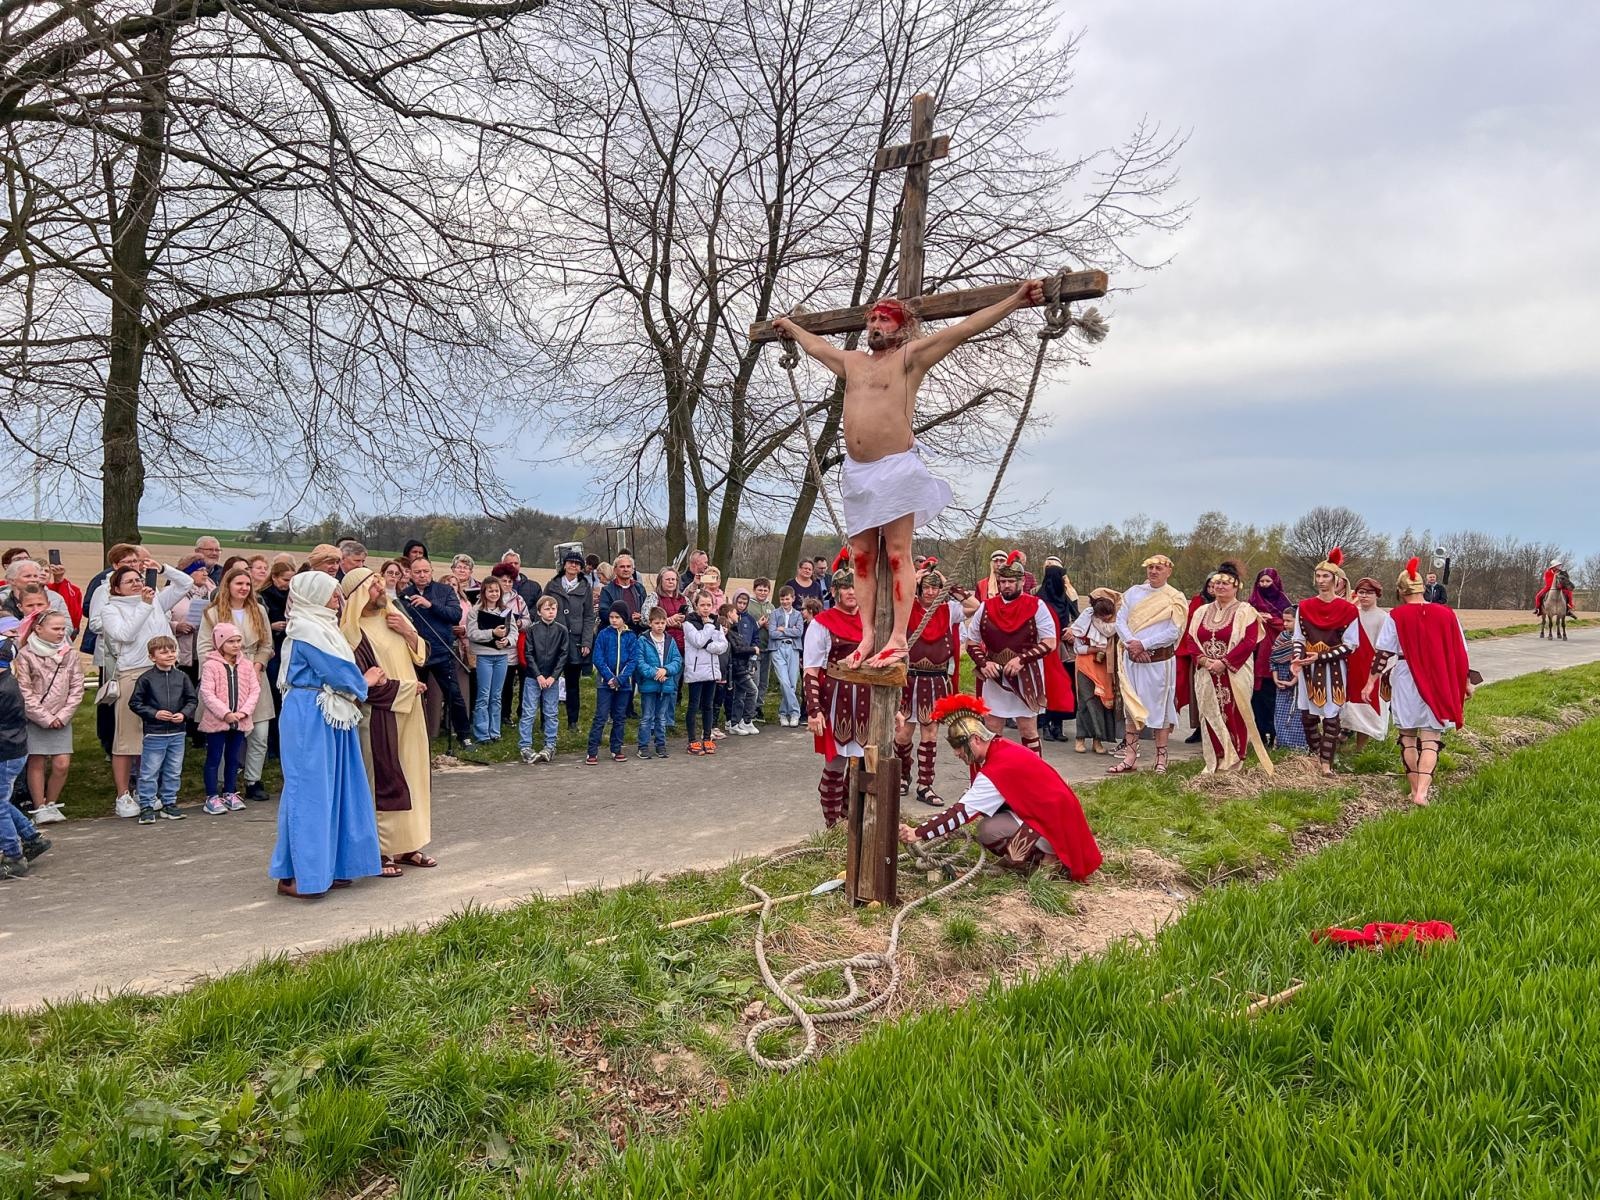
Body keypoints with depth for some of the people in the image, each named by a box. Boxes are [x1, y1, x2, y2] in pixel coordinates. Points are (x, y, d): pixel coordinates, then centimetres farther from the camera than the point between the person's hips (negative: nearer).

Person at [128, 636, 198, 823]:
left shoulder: (182, 677, 4)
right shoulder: (146, 679, -6)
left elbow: (192, 699, 9)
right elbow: (135, 703, -3)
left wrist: (184, 714, -8)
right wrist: (155, 714, -13)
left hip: (177, 733, 4)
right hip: (154, 734, -4)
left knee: (174, 772, 12)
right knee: (149, 773, 1)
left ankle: (169, 803, 23)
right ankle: (146, 806, 9)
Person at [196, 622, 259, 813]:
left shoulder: (246, 665, 4)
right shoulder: (210, 666, -9)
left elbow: (255, 690, 2)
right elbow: (207, 693, -15)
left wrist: (244, 712, -11)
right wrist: (226, 713, -19)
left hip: (239, 722, 4)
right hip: (216, 721, -4)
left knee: (233, 758, 14)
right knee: (214, 758, 4)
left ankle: (230, 793, 24)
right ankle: (212, 797, 10)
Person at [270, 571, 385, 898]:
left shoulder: (323, 626, 16)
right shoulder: (306, 628, -13)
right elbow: (335, 670, -15)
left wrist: (360, 680, -1)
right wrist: (364, 681, 2)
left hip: (332, 715, 10)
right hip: (310, 717, -10)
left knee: (333, 788, 12)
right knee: (309, 790, -5)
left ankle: (328, 865, 21)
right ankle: (294, 874, 3)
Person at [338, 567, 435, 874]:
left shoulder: (394, 615, 10)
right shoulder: (353, 631, -11)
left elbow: (421, 656, 13)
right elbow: (364, 682, -15)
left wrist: (409, 633, -5)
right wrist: (405, 688, -9)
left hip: (409, 711, 7)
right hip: (379, 716, -7)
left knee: (414, 775, 9)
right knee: (384, 780, -3)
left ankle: (407, 845, 19)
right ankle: (380, 852, 7)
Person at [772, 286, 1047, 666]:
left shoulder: (910, 356, 2)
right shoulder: (852, 361, 20)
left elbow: (965, 328, -4)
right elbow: (815, 346, 39)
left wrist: (1017, 299, -9)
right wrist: (790, 326, 52)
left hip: (895, 469, -6)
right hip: (856, 472, 7)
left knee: (898, 556, -8)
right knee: (861, 559, 4)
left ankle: (898, 640, -9)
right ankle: (867, 638, 7)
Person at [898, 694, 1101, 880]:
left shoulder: (999, 769, -24)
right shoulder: (1001, 750, 3)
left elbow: (962, 811, -26)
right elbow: (970, 798, 9)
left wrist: (918, 834, -24)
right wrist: (945, 827, -2)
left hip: (1056, 827, -10)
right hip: (1046, 812, 10)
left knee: (988, 830, -22)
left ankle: (1046, 859, -5)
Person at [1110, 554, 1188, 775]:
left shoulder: (1175, 599, -2)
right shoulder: (1133, 593, 9)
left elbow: (1173, 632, -10)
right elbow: (1120, 621, 2)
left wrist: (1143, 644, -14)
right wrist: (1132, 643, -13)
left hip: (1160, 660, -3)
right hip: (1133, 659, 3)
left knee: (1160, 708, 3)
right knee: (1131, 707, 5)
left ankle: (1161, 759, 12)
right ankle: (1130, 757, 10)